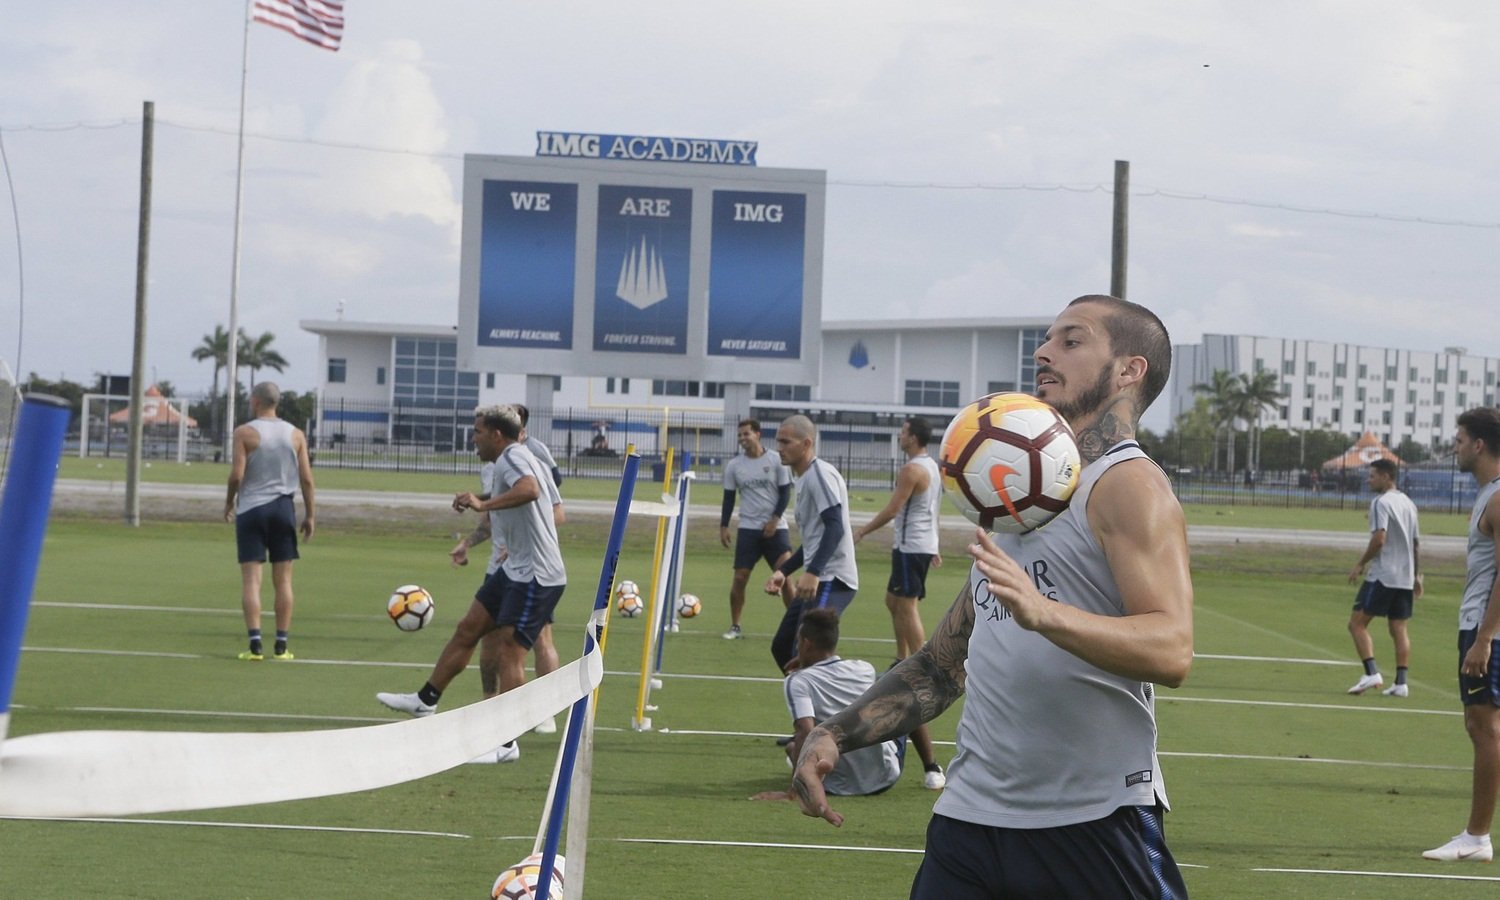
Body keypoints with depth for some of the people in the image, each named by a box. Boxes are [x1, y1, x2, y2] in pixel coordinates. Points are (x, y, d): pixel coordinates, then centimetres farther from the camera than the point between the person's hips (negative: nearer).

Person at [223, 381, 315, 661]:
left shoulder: (244, 433, -6)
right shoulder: (296, 435, 5)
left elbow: (236, 475, -11)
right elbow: (306, 478, 2)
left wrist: (229, 502, 6)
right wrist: (310, 515, 7)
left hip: (251, 509, -3)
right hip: (283, 508, 3)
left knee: (251, 579, -2)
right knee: (283, 580, 7)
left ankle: (255, 643, -10)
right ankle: (281, 645, 7)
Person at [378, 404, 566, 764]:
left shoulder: (512, 456, -15)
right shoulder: (511, 460, 15)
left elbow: (529, 490, -38)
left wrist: (483, 504, -41)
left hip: (536, 574, -11)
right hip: (515, 569, 11)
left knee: (510, 651, -10)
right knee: (467, 630, 15)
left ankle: (506, 743, -5)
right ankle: (426, 700, 27)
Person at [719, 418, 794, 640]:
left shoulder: (776, 460, -2)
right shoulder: (734, 465, 4)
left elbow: (785, 492, 0)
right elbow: (729, 497, 10)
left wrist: (775, 519, -10)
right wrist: (724, 526, 2)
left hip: (775, 527, -2)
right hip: (748, 528, 2)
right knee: (740, 577, -2)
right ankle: (735, 627, 10)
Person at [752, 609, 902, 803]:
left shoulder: (797, 681, -15)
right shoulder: (865, 670, -1)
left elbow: (806, 733, -30)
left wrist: (793, 791, -30)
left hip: (843, 785, -2)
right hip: (886, 777, 2)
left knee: (793, 747, 29)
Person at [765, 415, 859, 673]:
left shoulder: (820, 473, -11)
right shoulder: (802, 479, 19)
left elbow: (835, 527, -23)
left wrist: (812, 572, -31)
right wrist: (783, 571, 21)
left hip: (831, 581, -11)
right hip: (817, 581, 11)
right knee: (782, 647, 15)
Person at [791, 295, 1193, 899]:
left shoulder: (1129, 483, -7)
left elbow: (1172, 651, -22)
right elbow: (943, 663, 23)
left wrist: (1044, 613, -37)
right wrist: (836, 734, 11)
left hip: (1094, 823, -6)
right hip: (970, 818, 6)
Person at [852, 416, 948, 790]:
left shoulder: (912, 470, -17)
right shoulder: (932, 467, 13)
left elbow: (893, 510, -18)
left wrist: (863, 531, -8)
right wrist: (933, 546, 29)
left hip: (911, 545, -10)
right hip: (923, 542, 10)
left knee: (907, 606, -8)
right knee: (894, 599, 18)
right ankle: (903, 661, 21)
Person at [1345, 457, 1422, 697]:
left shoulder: (1381, 502, -10)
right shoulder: (1409, 504, 15)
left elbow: (1379, 538, -20)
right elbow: (1415, 543, 18)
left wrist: (1360, 564, -11)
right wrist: (1417, 575, 23)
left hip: (1382, 576, -8)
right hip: (1405, 578, 8)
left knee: (1357, 623, -3)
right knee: (1399, 629, 8)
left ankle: (1372, 673, -15)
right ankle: (1400, 683, 3)